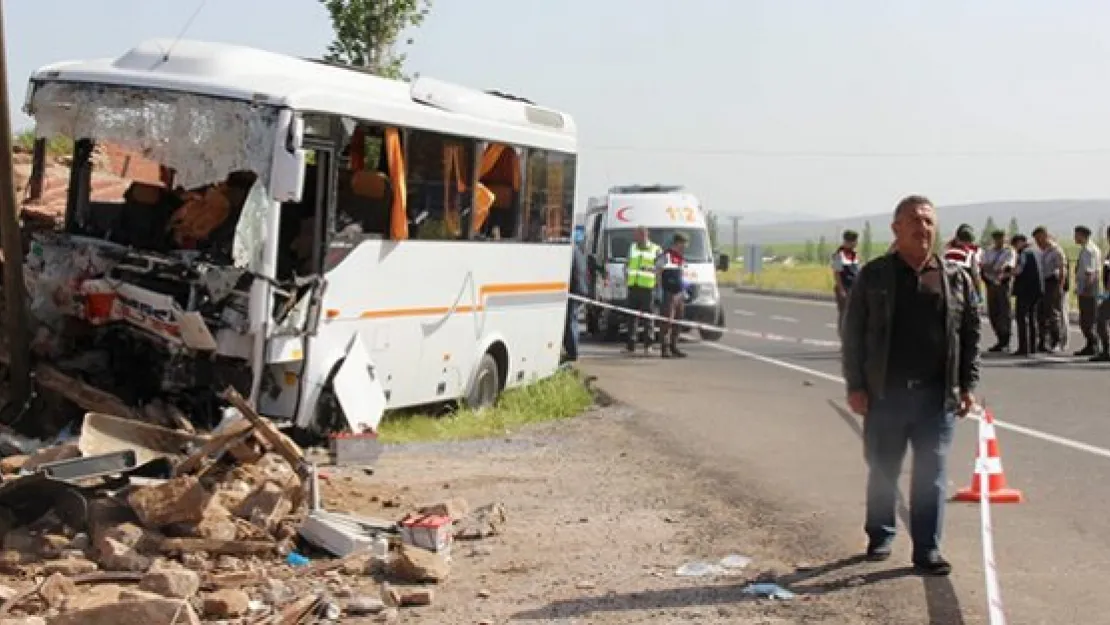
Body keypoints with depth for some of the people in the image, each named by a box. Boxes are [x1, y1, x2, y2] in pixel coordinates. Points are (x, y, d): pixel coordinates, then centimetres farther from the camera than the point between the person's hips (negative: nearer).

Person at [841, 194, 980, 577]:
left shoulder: (956, 278, 6)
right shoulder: (874, 276, 1)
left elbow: (971, 334, 10)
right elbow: (853, 334, 2)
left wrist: (968, 385, 3)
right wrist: (855, 386, -4)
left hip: (937, 396, 1)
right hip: (886, 394, -1)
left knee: (932, 473, 2)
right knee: (882, 471, 11)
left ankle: (927, 550, 9)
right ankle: (880, 535, 30)